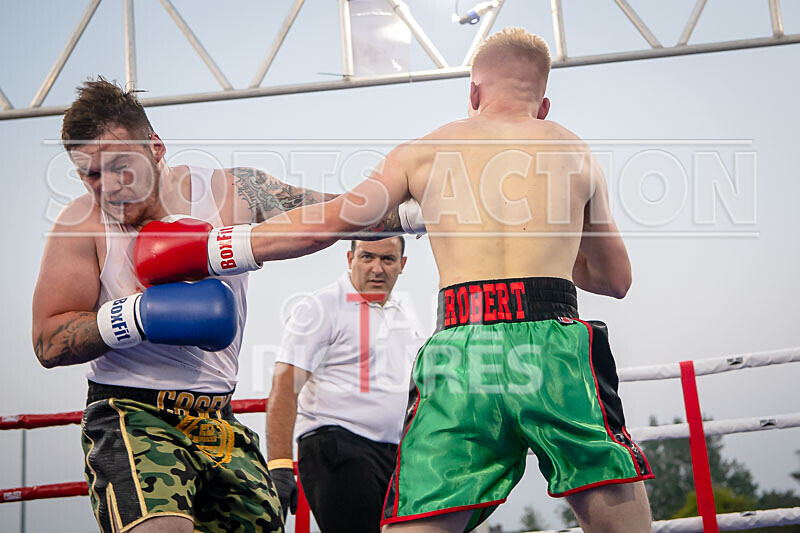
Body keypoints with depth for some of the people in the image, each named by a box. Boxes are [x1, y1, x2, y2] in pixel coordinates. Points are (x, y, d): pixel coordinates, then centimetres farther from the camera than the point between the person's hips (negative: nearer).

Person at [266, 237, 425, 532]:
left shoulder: (405, 312, 16)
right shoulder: (320, 307, -6)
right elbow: (284, 386, -14)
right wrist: (279, 468, -23)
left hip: (397, 454, 7)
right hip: (336, 448, -7)